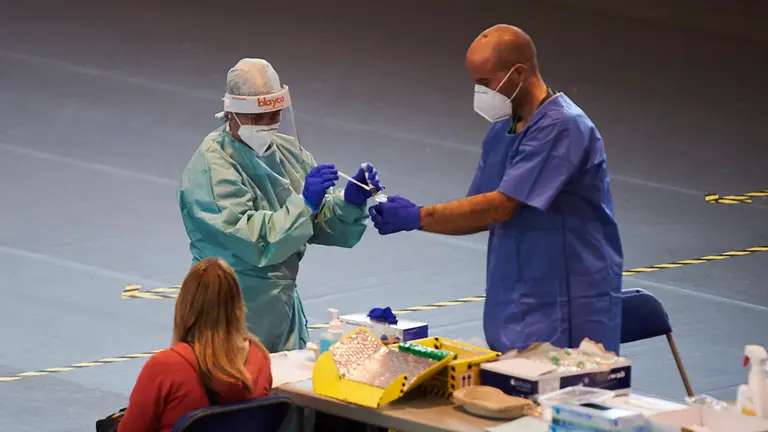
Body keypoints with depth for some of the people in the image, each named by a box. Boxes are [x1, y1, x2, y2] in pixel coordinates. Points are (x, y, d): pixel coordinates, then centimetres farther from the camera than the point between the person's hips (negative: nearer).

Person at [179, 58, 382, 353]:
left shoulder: (287, 150, 6)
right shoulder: (213, 166, -16)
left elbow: (323, 224, 7)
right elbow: (254, 242, -23)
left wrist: (350, 201, -12)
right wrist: (304, 203, -26)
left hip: (284, 301, 7)